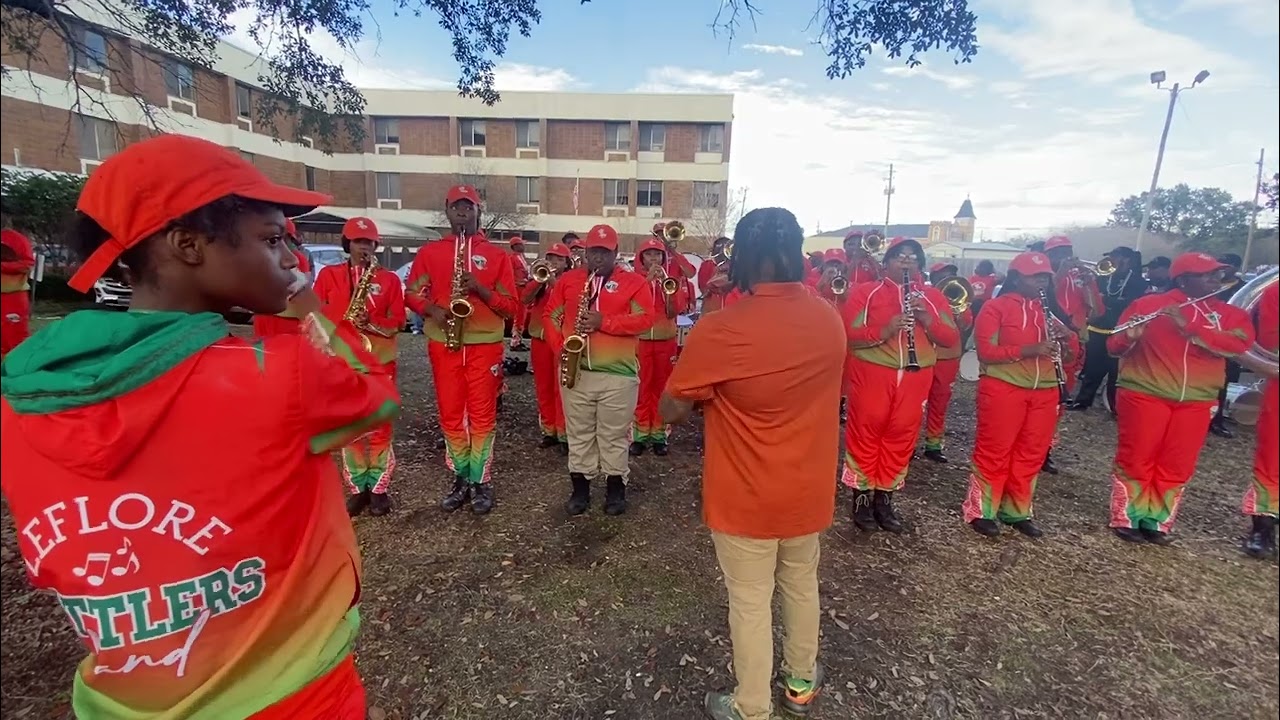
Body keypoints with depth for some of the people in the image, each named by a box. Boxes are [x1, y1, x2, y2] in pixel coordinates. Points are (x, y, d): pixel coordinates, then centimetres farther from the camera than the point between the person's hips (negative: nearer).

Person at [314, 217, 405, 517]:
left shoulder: (389, 279, 6)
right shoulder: (328, 275, 8)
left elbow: (398, 321, 0)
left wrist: (371, 322, -17)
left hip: (379, 361, -1)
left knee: (379, 425, 1)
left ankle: (379, 489, 12)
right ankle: (357, 489, 18)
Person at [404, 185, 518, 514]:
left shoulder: (497, 255, 4)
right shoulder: (429, 252, 9)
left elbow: (510, 306, 1)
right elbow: (412, 294, 9)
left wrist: (480, 289, -15)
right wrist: (433, 310, -11)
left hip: (485, 345, -2)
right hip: (443, 345, 2)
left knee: (483, 415, 1)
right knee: (450, 415, 8)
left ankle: (481, 482, 13)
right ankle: (460, 478, 22)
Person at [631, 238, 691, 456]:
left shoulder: (671, 280, 9)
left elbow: (674, 311, -3)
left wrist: (668, 288, -17)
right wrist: (648, 279, -18)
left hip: (666, 340, 2)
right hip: (640, 339, -2)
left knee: (661, 387, 6)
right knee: (641, 387, -1)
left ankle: (659, 434, 14)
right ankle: (639, 434, 7)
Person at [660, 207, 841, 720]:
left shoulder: (720, 331, -26)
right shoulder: (830, 320, -7)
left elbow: (672, 411, -15)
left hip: (746, 499, -5)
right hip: (809, 492, 6)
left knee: (750, 602, 15)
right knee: (802, 586, 26)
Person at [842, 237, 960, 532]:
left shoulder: (933, 296, 11)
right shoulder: (865, 292, 1)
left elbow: (951, 339, 4)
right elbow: (849, 335, -9)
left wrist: (927, 320, -12)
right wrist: (883, 331, -24)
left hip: (915, 378, 4)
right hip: (872, 375, -3)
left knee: (901, 437, 9)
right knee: (865, 435, 3)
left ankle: (885, 498, 23)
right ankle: (862, 497, 18)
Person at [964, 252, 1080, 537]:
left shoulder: (1050, 311, 15)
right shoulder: (995, 307, -4)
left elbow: (1071, 354, 16)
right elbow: (985, 351, -14)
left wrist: (1067, 340, -5)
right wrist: (1029, 350, -24)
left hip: (1045, 391, 6)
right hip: (1003, 388, -6)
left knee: (1031, 454, 11)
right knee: (994, 452, -1)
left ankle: (1017, 512, 24)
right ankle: (981, 511, 10)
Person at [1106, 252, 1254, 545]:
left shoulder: (1229, 313, 9)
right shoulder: (1148, 304, -2)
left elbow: (1241, 342, -11)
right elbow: (1114, 346, -3)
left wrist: (1188, 327, -21)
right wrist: (1130, 337, -25)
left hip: (1195, 402, 4)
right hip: (1145, 395, -4)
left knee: (1177, 467, 8)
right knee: (1136, 460, 2)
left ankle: (1157, 523, 21)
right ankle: (1126, 520, 13)